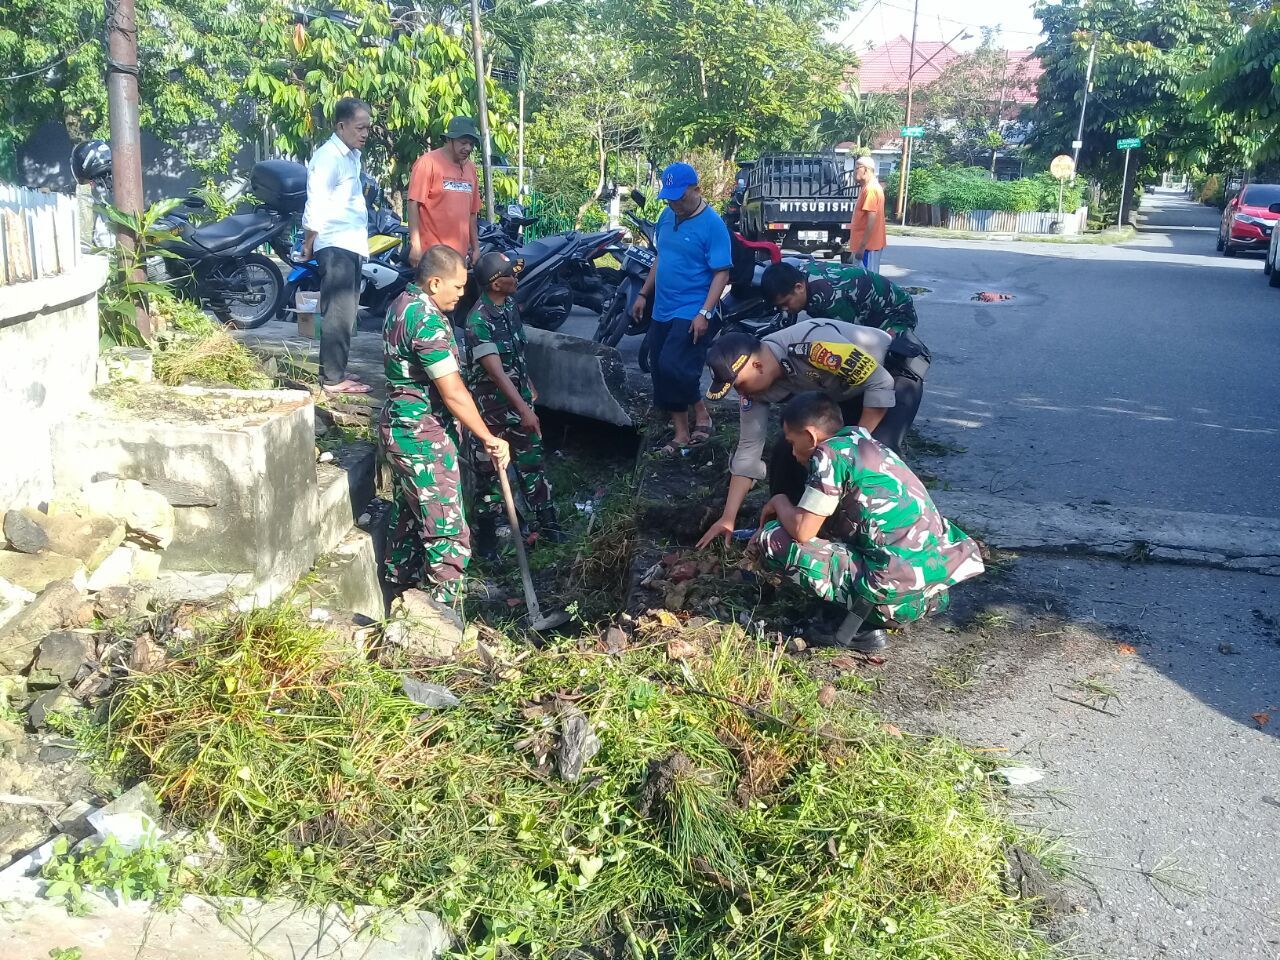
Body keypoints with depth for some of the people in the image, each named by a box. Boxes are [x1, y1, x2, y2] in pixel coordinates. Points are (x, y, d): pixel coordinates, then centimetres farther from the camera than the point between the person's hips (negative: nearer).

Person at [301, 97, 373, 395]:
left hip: (352, 246, 10)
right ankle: (333, 379, -8)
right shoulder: (328, 157, -14)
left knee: (346, 313, 15)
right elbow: (316, 206, -18)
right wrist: (308, 245, -13)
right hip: (335, 246, -10)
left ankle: (336, 371, 23)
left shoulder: (352, 155, 17)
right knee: (339, 313, -10)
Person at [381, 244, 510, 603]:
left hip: (400, 426, 11)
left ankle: (400, 590, 36)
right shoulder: (428, 320, -22)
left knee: (407, 516, 23)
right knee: (448, 533, -6)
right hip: (423, 437, -11)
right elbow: (454, 394, -24)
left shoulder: (403, 303, 10)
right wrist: (488, 438, -18)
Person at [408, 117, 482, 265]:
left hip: (460, 254, 7)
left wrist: (475, 247, 15)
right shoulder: (428, 162, -6)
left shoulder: (470, 168, 14)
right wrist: (415, 245, -17)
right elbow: (414, 204, -10)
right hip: (431, 254, -7)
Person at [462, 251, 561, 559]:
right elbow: (496, 371, -30)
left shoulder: (510, 304, 0)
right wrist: (524, 410, -35)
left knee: (532, 460, 14)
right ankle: (486, 536, 20)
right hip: (491, 407, -7)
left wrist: (529, 387, 22)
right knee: (489, 469, 6)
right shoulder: (479, 321, -25)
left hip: (518, 397, 7)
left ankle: (547, 522, 25)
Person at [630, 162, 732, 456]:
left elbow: (721, 273, -16)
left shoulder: (712, 224, -14)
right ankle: (681, 434, 20)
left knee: (673, 367, -19)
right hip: (663, 311, 8)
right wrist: (644, 294, 17)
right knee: (661, 371, 8)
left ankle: (702, 414, 6)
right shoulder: (667, 217, 7)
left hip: (693, 313, -8)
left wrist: (704, 313, -23)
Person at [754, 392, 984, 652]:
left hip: (900, 593, -9)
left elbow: (802, 531, -11)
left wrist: (779, 503, 8)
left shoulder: (829, 452, -8)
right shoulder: (865, 443, 18)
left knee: (775, 538, -4)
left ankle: (864, 623, -3)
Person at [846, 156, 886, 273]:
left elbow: (871, 218, -22)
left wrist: (862, 246, -23)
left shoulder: (870, 189, -15)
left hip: (867, 245, -10)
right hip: (870, 244, 10)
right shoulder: (872, 187, 17)